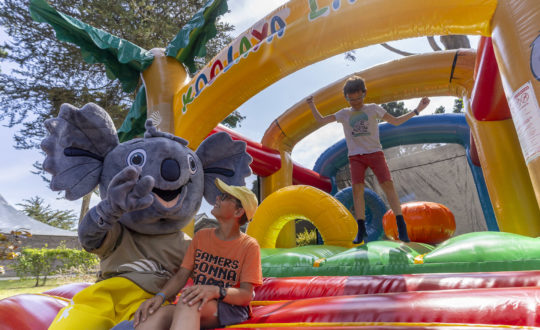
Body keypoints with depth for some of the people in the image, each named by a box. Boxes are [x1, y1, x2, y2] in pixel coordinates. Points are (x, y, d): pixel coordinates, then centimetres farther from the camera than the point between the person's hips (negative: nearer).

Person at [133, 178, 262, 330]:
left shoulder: (249, 246, -4)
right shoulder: (201, 236, 11)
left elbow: (246, 295, -9)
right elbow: (181, 276, 7)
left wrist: (215, 291, -29)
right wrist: (160, 296, -14)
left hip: (231, 309, -4)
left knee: (189, 302, -37)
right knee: (158, 314, -31)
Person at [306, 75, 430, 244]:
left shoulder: (373, 109, 9)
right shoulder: (344, 114, 12)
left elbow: (396, 121, 12)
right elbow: (321, 120, 15)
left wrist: (417, 110, 6)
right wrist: (311, 105, 6)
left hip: (375, 153, 0)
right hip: (356, 156, 1)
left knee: (388, 184, -14)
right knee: (357, 189, -15)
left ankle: (401, 226, -6)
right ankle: (361, 231, -8)